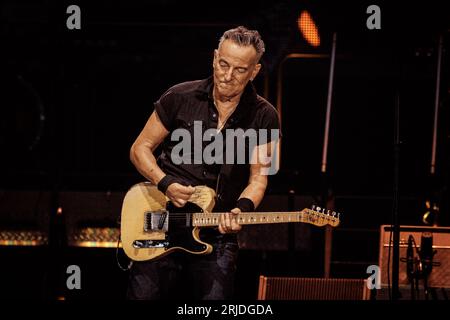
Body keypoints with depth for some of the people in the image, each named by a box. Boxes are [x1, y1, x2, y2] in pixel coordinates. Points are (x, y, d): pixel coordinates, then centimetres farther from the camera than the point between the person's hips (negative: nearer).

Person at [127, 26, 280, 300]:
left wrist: (242, 208, -20)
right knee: (144, 294, -5)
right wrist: (165, 183, -11)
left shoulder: (263, 117, 1)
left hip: (217, 233, 0)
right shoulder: (181, 98, 0)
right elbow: (140, 149, 6)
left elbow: (258, 176, 1)